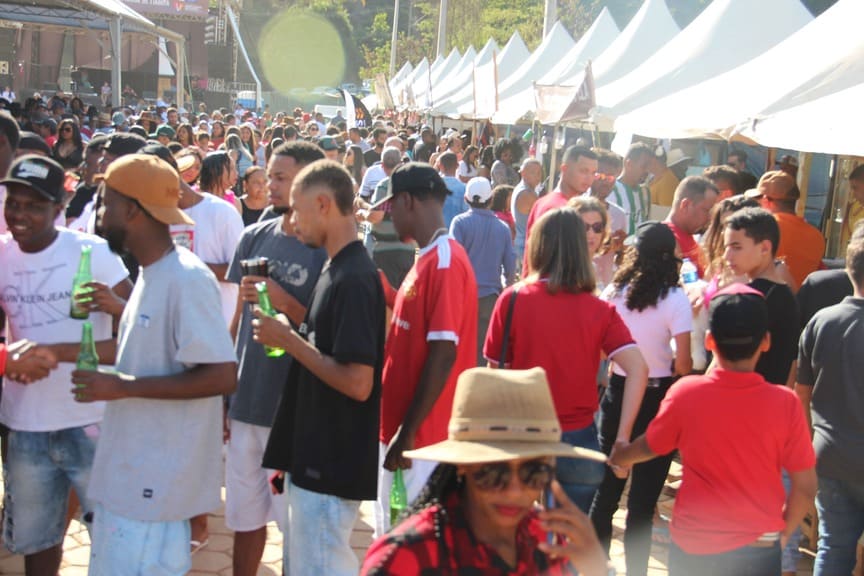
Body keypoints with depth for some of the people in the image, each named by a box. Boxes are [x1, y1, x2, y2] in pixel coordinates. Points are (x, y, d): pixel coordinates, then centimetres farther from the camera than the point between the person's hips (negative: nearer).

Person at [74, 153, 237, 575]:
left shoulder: (186, 279, -20)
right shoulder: (152, 273, 10)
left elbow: (222, 377, -24)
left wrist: (123, 387, -22)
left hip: (155, 480, -9)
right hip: (130, 471, 9)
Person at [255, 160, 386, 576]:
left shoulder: (354, 280, -20)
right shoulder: (337, 270, 11)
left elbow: (357, 383, -25)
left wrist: (288, 340, -18)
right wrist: (291, 336, 8)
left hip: (332, 465, -10)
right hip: (314, 457, 10)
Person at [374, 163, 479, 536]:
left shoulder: (445, 262, -17)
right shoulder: (426, 260, 12)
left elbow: (443, 354, -22)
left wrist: (408, 432, -21)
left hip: (423, 438, -9)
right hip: (398, 427, 9)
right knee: (393, 538, 19)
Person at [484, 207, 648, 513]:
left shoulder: (512, 300, -7)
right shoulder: (600, 310, -5)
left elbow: (495, 369, -1)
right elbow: (638, 369, -14)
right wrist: (622, 436, -12)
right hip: (579, 439, 1)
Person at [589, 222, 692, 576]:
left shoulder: (613, 293, -5)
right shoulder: (675, 300, -13)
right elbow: (683, 366, -15)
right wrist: (667, 365, 6)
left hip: (618, 393, 3)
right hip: (658, 400, -3)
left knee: (607, 487, 18)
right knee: (643, 498, 6)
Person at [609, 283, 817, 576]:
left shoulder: (686, 393, -14)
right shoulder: (784, 403, -14)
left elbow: (648, 447, 4)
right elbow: (805, 487, -7)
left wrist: (619, 457, 25)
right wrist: (783, 533, 10)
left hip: (693, 549, 0)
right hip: (759, 550, 0)